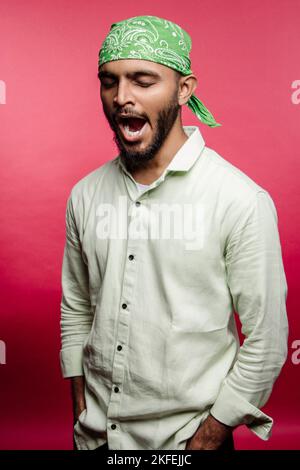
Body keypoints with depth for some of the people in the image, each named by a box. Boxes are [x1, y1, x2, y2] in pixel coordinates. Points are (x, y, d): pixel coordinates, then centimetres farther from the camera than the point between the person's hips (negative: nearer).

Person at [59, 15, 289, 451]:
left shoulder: (243, 201, -17)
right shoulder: (85, 194, -2)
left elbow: (266, 344, -13)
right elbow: (76, 312, 6)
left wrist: (209, 438, -10)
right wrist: (82, 418, 5)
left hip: (186, 436, -4)